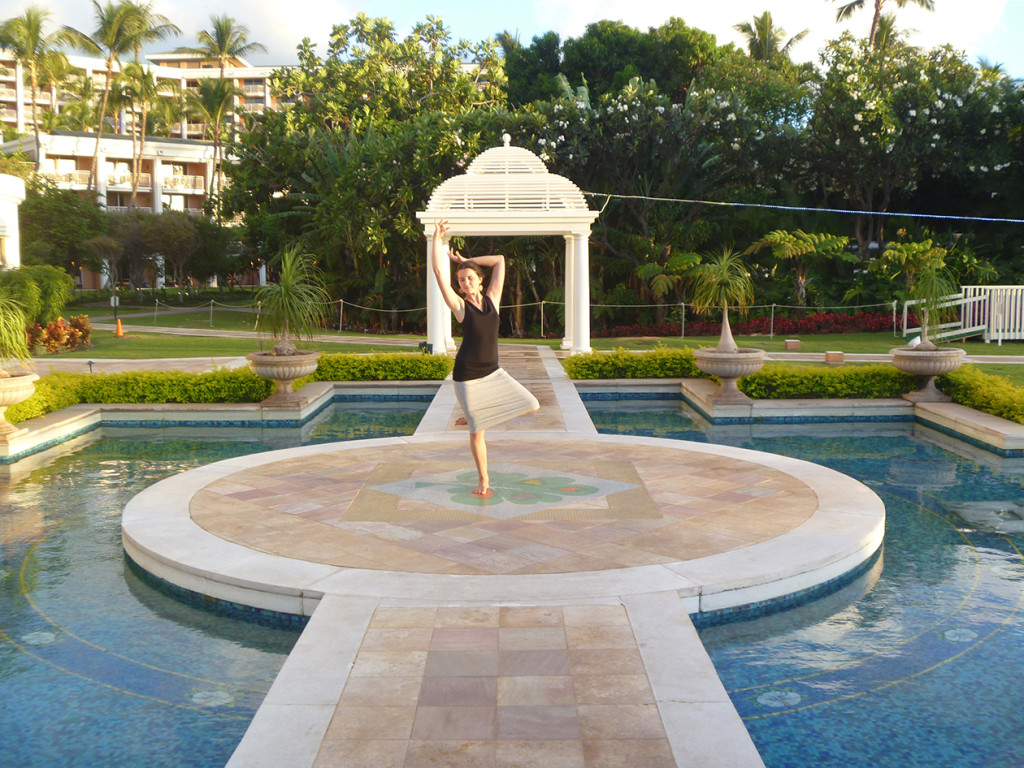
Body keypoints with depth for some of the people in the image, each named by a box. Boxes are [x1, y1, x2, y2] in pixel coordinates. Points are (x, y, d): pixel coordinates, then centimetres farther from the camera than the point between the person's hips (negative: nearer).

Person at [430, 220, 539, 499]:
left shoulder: (492, 299, 5)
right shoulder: (460, 306, -5)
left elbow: (500, 261, 10)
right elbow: (437, 271, -11)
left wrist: (465, 260, 12)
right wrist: (437, 239, -7)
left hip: (493, 373, 5)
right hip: (467, 376, -4)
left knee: (531, 406, 0)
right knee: (477, 432, 2)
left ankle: (475, 416, 16)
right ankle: (483, 481, 22)